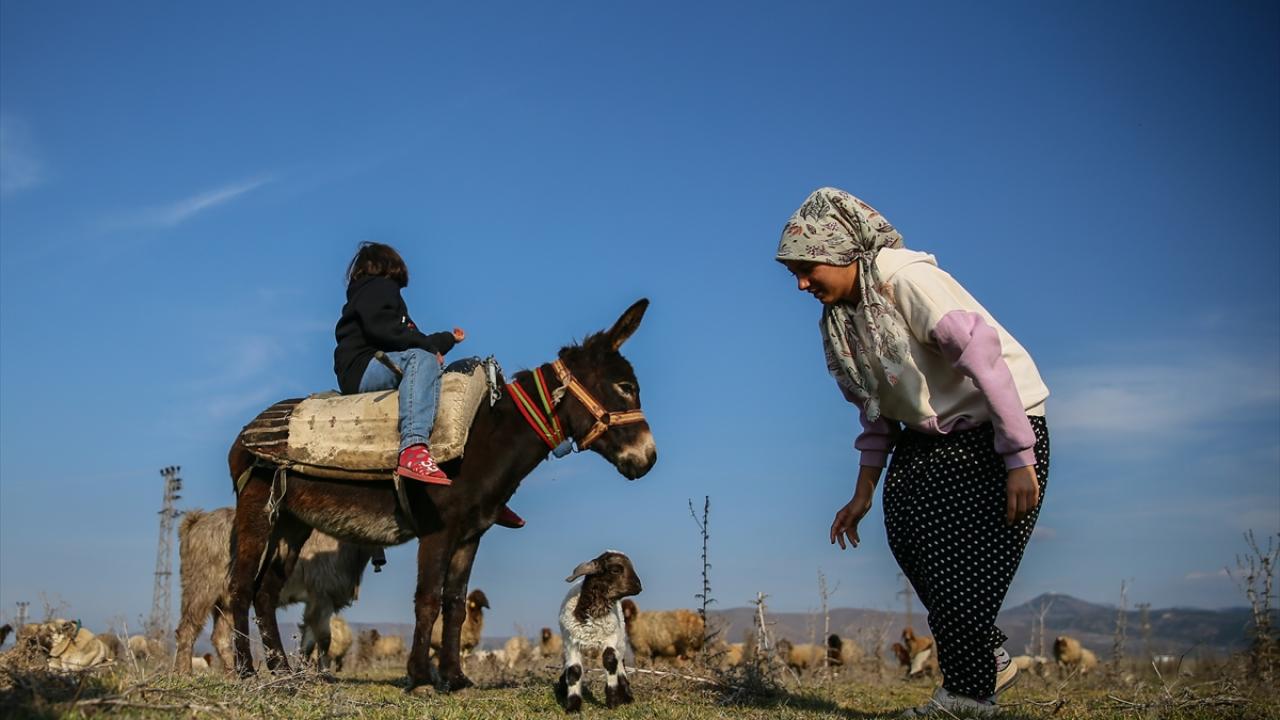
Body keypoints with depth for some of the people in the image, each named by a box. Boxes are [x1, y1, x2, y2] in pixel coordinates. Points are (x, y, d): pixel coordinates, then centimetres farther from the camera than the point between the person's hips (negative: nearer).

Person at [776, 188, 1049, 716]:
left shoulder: (905, 279, -22)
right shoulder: (841, 315, 5)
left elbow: (983, 355, -27)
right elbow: (875, 410, 14)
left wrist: (1020, 460, -28)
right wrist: (863, 494, 14)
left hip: (1001, 425, -8)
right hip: (928, 435, 8)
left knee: (966, 562, -9)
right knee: (908, 537, -3)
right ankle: (989, 662, 16)